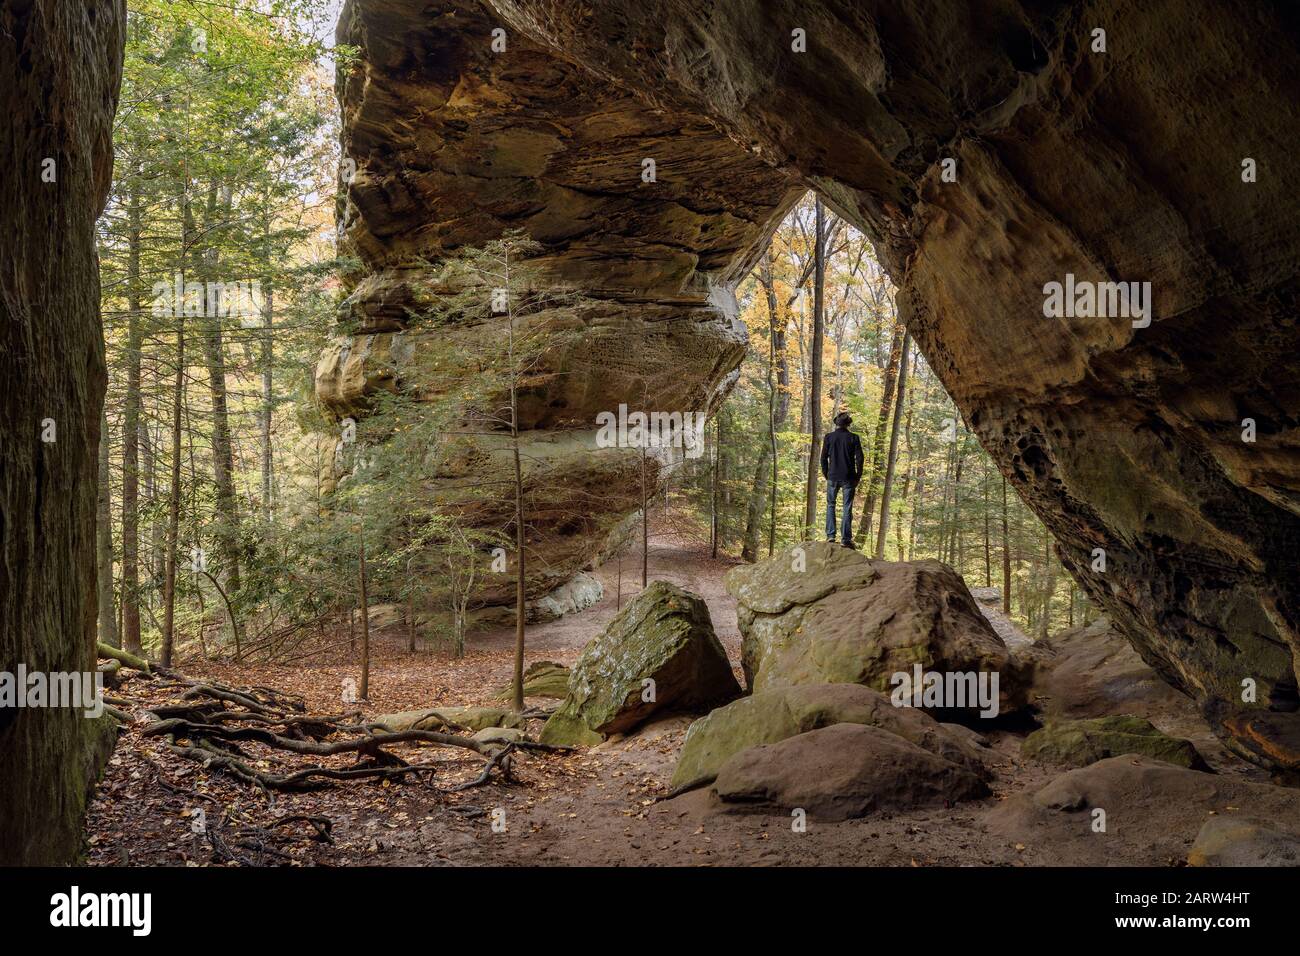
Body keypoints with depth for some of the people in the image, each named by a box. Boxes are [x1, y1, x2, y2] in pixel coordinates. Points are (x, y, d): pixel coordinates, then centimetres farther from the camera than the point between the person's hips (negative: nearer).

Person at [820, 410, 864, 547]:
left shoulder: (829, 437, 0)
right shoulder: (853, 438, -2)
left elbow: (824, 458, 1)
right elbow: (859, 458, -4)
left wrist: (826, 475, 11)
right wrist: (858, 476, 5)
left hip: (833, 477, 1)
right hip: (849, 478, -1)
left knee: (831, 505, 14)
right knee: (847, 508, 2)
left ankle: (830, 535, 6)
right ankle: (845, 538, -2)